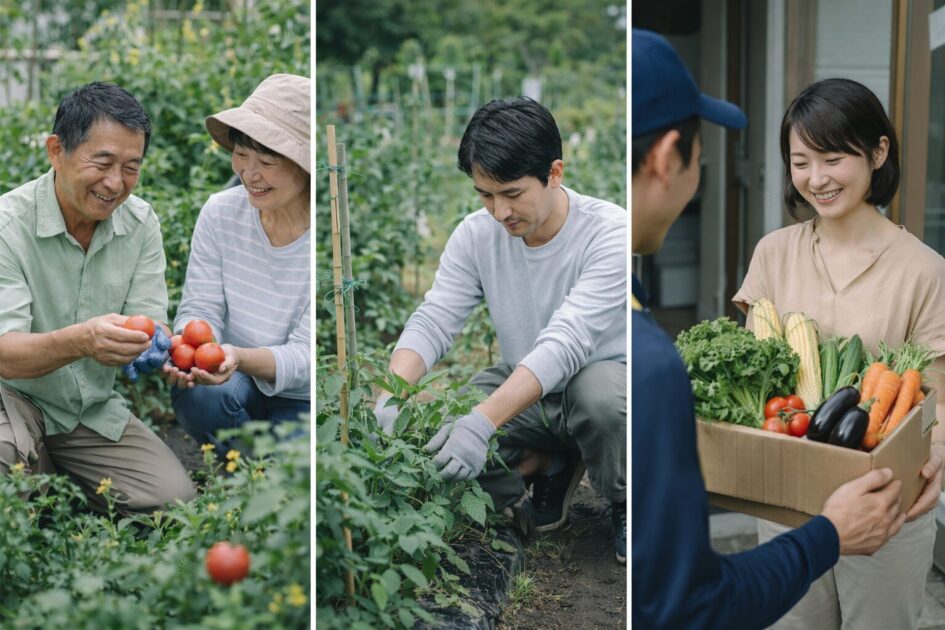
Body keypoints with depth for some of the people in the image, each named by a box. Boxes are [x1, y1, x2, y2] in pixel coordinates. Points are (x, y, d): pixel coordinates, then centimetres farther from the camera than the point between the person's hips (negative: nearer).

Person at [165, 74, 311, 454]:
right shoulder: (221, 212, -6)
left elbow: (304, 355, -20)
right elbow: (200, 308, -6)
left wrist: (241, 358, -41)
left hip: (304, 403, -2)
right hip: (242, 393, 3)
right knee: (198, 393, -30)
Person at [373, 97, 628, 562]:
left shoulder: (611, 232, -25)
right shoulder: (476, 235, -9)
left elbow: (565, 344, -35)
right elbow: (431, 323, -14)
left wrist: (483, 421, -48)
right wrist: (390, 398, -35)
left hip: (604, 376, -4)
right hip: (521, 391, 4)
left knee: (600, 391, -41)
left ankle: (626, 502, -7)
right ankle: (548, 463, 5)